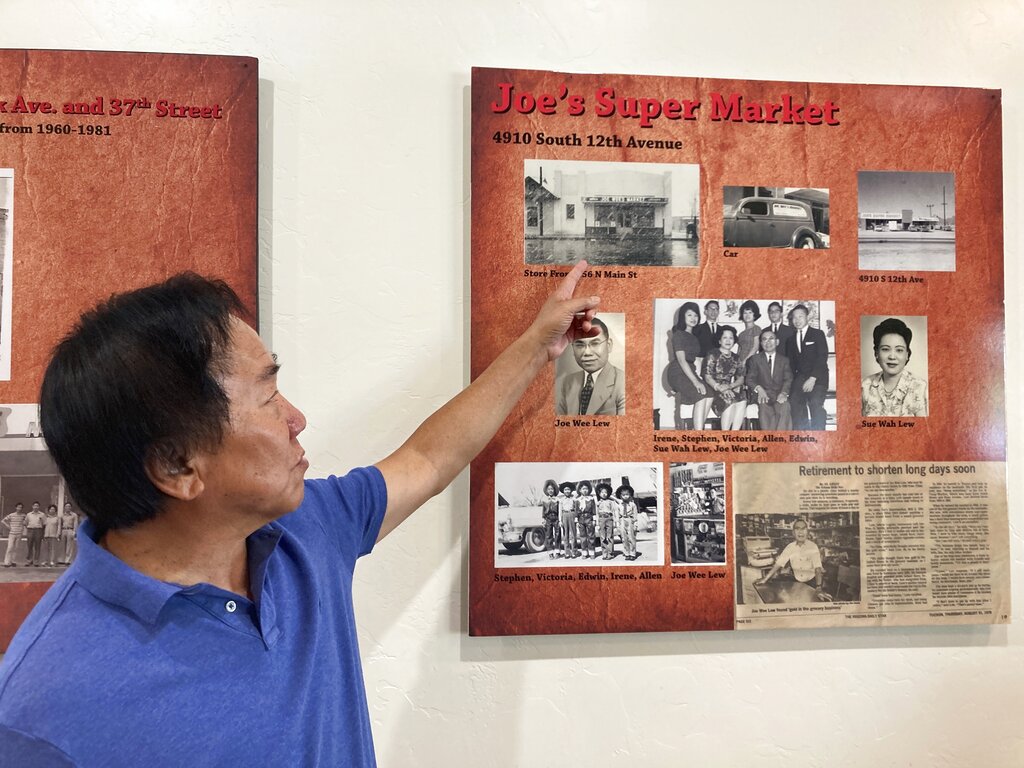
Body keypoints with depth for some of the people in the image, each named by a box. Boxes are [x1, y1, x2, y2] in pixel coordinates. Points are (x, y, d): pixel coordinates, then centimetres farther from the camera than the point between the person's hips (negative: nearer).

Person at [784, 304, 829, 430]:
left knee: (816, 403, -24)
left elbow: (822, 357, -5)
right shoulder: (791, 339, 19)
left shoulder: (818, 334, 5)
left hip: (818, 377, -4)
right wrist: (792, 381, 0)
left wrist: (813, 378, -16)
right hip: (800, 377, 4)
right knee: (794, 403, -18)